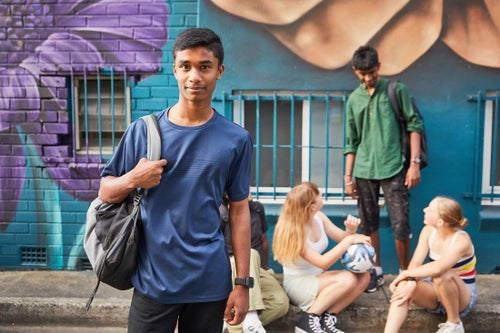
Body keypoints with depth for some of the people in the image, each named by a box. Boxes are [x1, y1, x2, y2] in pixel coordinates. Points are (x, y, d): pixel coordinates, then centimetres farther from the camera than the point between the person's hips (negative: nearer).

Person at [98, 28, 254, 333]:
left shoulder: (236, 139, -2)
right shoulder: (143, 130, -2)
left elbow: (240, 211, 1)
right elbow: (105, 191, 6)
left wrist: (243, 283, 0)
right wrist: (133, 180, -16)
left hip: (211, 282, 0)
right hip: (153, 279, 0)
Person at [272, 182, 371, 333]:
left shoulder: (319, 217, -3)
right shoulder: (293, 231, -24)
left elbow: (342, 238, 8)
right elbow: (323, 263, -29)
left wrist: (351, 230, -15)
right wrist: (350, 240, -27)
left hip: (317, 278, 8)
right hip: (297, 284, -8)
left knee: (363, 276, -11)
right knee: (347, 279, -28)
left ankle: (328, 317, -13)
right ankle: (309, 319, -20)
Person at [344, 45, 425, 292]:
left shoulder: (396, 90, 1)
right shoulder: (354, 99, 10)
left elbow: (414, 125, -1)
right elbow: (352, 142, 13)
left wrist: (414, 163, -8)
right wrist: (348, 176, 9)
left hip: (393, 169, -3)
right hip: (364, 171, 4)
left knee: (401, 225, -4)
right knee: (368, 224, 10)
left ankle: (404, 273, 15)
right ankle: (376, 271, 25)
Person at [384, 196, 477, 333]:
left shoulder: (462, 240, -25)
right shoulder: (428, 231, -7)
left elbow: (438, 268, -42)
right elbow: (416, 262, -15)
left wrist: (406, 273, -31)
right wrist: (411, 282, -35)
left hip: (463, 297, -4)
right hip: (436, 291, 5)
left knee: (441, 274, -38)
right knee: (403, 286, -27)